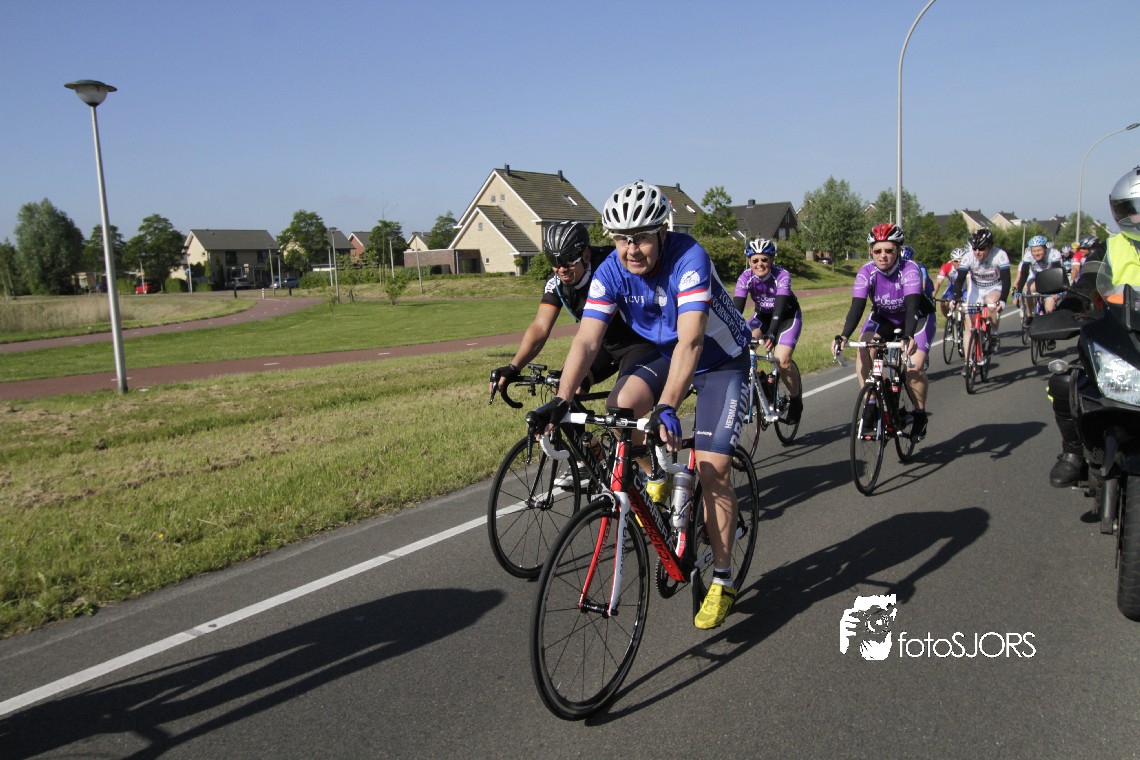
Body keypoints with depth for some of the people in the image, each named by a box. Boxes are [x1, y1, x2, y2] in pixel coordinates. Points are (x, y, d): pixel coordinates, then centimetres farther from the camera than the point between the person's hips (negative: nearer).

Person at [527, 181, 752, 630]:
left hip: (721, 358, -4)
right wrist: (561, 400, -39)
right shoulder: (611, 273, -18)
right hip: (664, 354, 4)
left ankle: (723, 579, 5)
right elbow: (587, 340, -25)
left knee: (712, 468, -13)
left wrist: (666, 407, -52)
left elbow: (691, 340, -41)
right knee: (619, 409, -25)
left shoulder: (689, 259, -32)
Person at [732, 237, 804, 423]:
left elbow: (780, 305, -39)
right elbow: (737, 307, -29)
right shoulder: (746, 277, -20)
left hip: (788, 317, -3)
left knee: (782, 359, -24)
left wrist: (771, 334, -54)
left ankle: (795, 399, 1)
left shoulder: (782, 275, -28)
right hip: (762, 316, 3)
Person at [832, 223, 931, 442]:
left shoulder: (910, 270, -30)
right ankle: (870, 406, -13)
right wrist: (843, 336, -47)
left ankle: (920, 414, 4)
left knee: (914, 366, -22)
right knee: (863, 351, -25)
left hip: (917, 318, -3)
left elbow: (912, 306, -42)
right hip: (883, 318, 3)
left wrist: (908, 336, -60)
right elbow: (857, 306, -31)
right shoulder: (866, 272, -22)